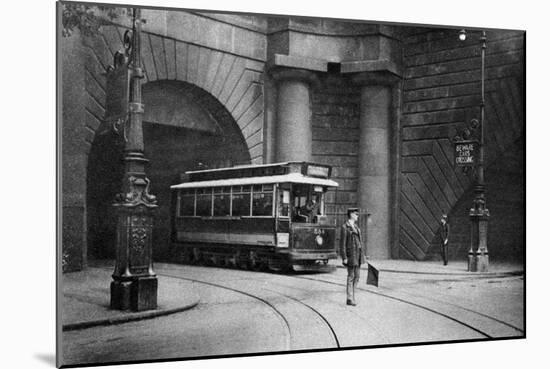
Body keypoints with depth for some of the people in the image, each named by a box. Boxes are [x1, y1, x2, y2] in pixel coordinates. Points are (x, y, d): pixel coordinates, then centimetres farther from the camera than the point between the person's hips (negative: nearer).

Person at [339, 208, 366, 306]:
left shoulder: (356, 226, 15)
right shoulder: (345, 227, -9)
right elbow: (342, 243, -12)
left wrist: (364, 254, 15)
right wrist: (344, 258, -16)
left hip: (358, 254, 8)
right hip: (351, 254, -8)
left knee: (356, 277, 9)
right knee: (351, 277, -3)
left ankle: (352, 297, 16)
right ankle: (349, 299, 4)